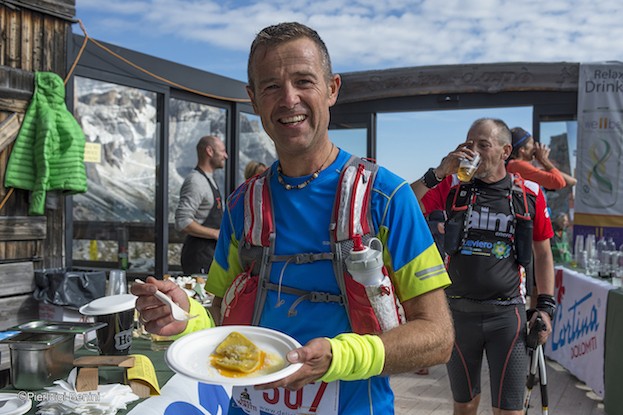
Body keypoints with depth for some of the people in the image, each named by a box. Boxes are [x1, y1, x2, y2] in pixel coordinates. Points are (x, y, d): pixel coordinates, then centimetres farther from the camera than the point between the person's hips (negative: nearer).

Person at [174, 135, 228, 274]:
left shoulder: (209, 179, 16)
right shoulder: (195, 181, -16)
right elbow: (182, 222, -24)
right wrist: (216, 233, -19)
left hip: (212, 252, 9)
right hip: (199, 254, -9)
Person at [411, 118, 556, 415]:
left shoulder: (529, 194, 0)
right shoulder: (453, 185, 0)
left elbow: (543, 254, 8)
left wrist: (545, 307, 3)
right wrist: (437, 173, -15)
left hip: (507, 313, -1)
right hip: (458, 312, 1)